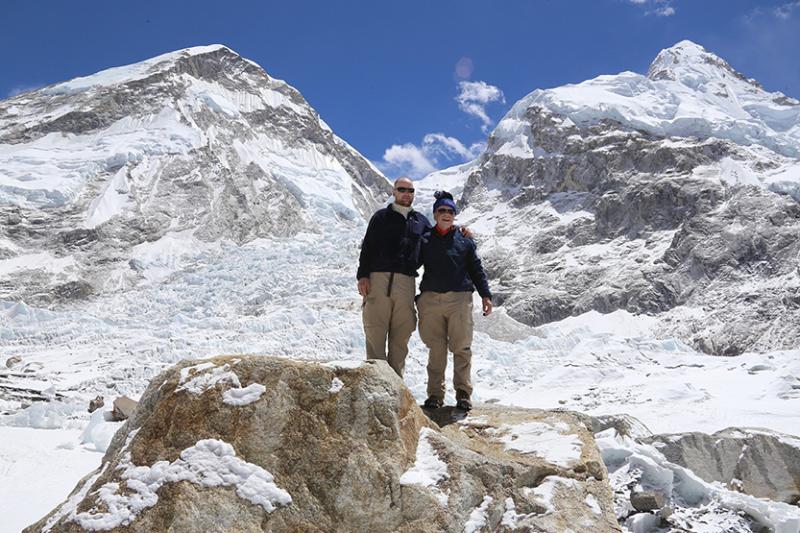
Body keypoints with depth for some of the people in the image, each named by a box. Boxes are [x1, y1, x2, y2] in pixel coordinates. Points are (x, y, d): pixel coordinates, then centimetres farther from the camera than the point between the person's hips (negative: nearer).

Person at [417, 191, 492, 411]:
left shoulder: (464, 240, 12)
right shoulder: (424, 240, 12)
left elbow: (476, 269, 14)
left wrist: (485, 295, 5)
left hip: (460, 299, 0)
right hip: (430, 299, 1)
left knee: (461, 347, -2)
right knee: (436, 349, 2)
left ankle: (463, 393, 5)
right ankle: (435, 393, 9)